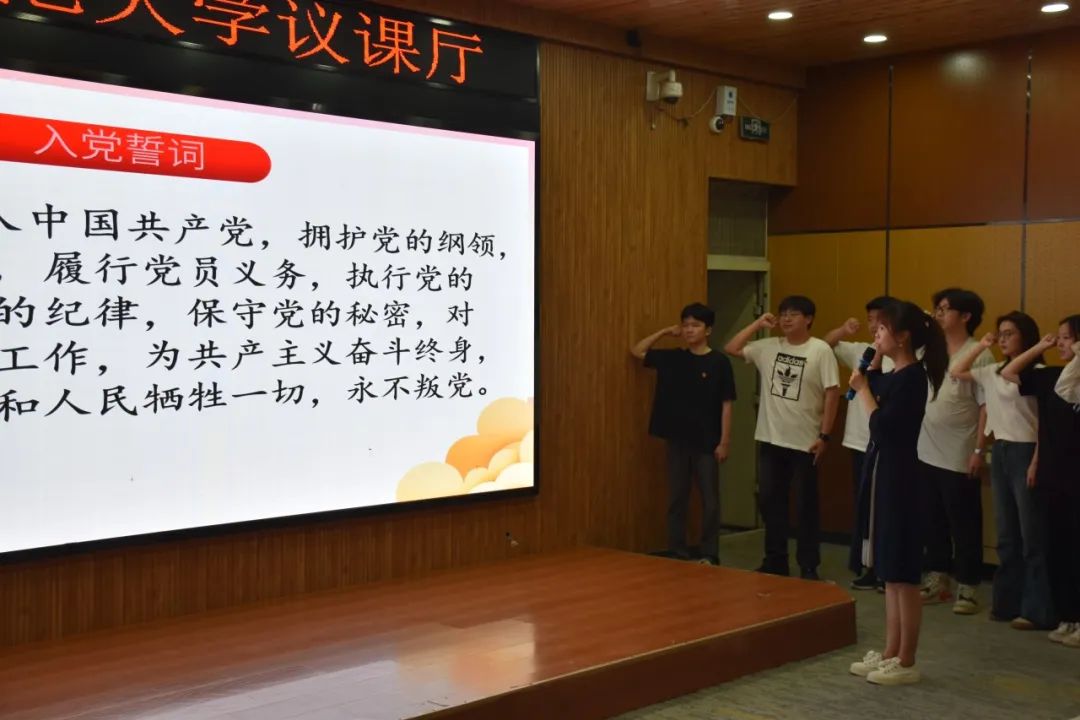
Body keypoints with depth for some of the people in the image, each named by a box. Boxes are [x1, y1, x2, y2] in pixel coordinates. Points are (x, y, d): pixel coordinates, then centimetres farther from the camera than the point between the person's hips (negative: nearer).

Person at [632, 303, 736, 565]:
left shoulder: (719, 362, -6)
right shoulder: (673, 358, 5)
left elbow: (726, 404, -5)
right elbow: (637, 351, 12)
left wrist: (725, 441, -9)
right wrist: (664, 333, 4)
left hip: (707, 442, -4)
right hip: (677, 439, 4)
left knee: (709, 500, 3)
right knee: (676, 498, 8)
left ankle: (709, 555, 11)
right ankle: (677, 553, 17)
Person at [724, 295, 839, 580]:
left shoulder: (820, 350, -9)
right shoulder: (768, 347, 6)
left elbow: (832, 393, -10)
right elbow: (731, 349, 7)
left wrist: (824, 435, -13)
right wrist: (757, 324, 1)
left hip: (805, 443, -5)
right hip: (770, 440, 5)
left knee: (806, 505, 4)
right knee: (770, 501, 11)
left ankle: (808, 566, 14)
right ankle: (775, 560, 24)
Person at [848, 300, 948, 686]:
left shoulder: (913, 377, -16)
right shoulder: (894, 375, 11)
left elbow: (881, 425, -23)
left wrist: (862, 388, -11)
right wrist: (872, 368, 9)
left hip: (898, 478, -10)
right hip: (883, 474, 10)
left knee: (903, 575, -1)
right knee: (889, 574, 15)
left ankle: (906, 663, 7)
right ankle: (890, 653, 24)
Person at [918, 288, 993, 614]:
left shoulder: (979, 356, -8)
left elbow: (987, 407, -12)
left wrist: (979, 450, -15)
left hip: (959, 458, -6)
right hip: (927, 453, 6)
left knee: (964, 524, 3)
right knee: (933, 521, 14)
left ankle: (967, 588, 12)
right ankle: (937, 580, 26)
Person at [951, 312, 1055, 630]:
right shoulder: (994, 372, 11)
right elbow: (955, 372, 21)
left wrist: (1036, 462, -19)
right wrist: (980, 346, 12)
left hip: (1025, 452, -8)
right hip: (1000, 452, 8)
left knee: (1032, 535, -2)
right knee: (1006, 534, 13)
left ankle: (1037, 610, 4)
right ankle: (1007, 603, 20)